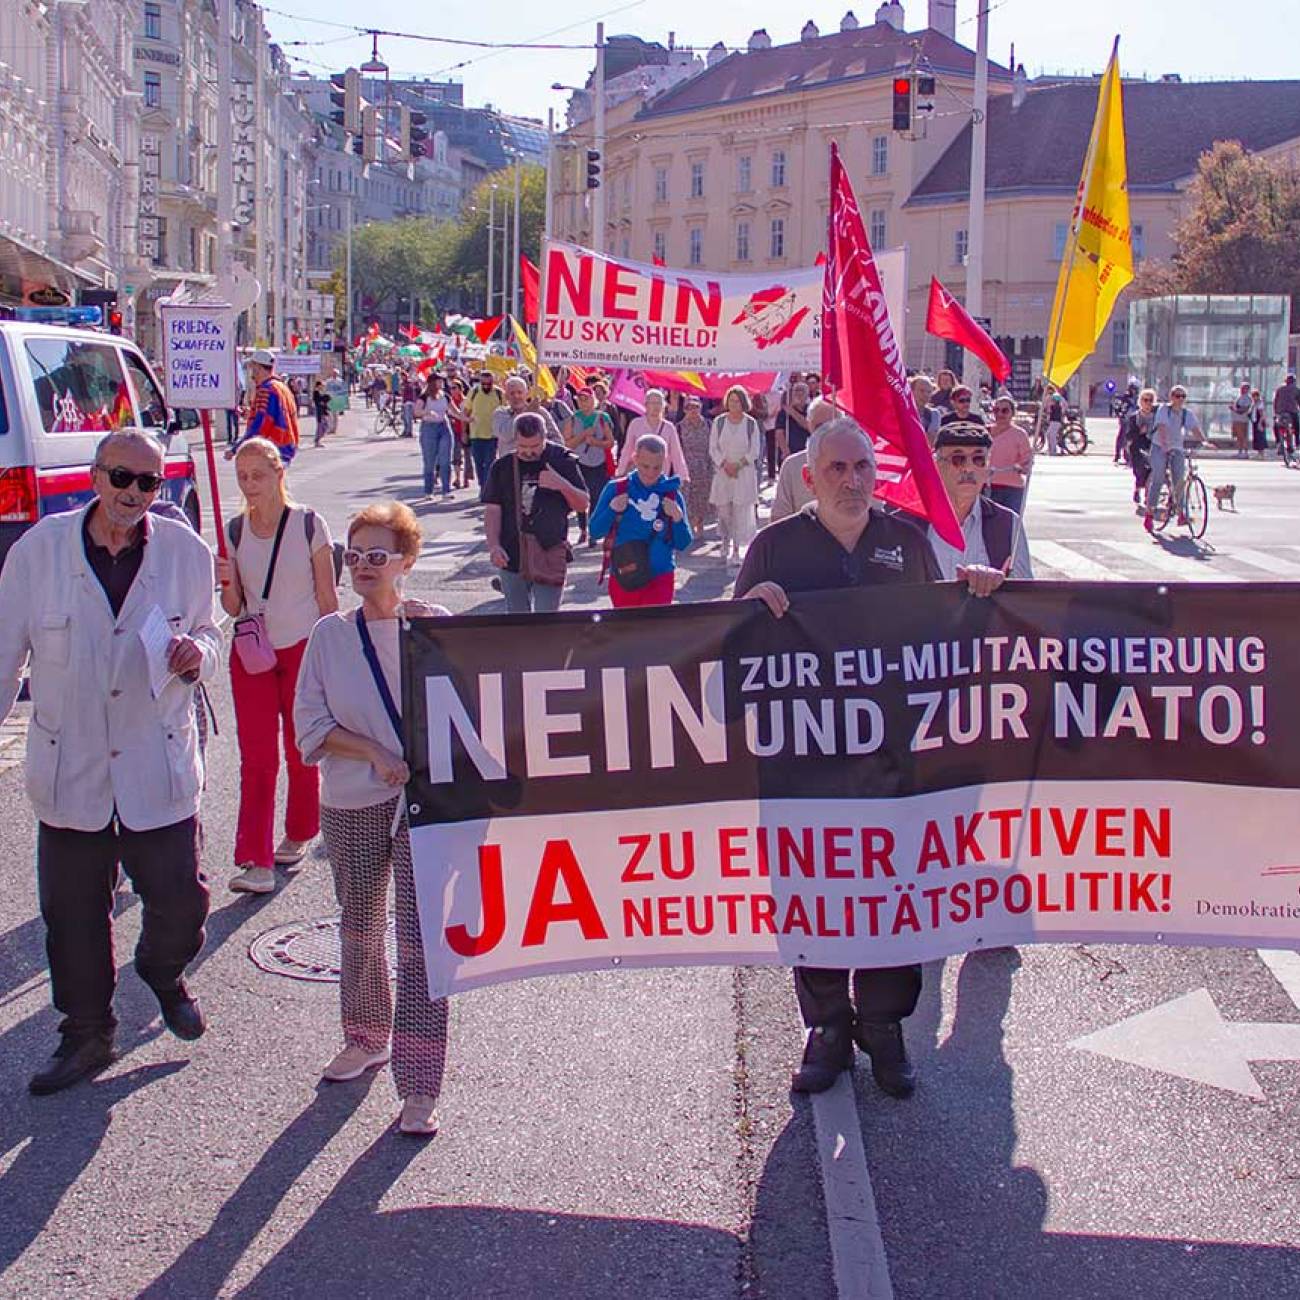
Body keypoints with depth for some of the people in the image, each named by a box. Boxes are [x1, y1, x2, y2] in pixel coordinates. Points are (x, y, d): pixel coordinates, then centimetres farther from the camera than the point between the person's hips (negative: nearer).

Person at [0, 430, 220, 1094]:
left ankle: (163, 973, 39)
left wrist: (199, 652, -12)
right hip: (68, 772, 0)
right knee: (73, 918, 9)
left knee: (180, 902, 4)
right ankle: (86, 1034, 29)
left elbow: (207, 632, 11)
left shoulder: (186, 552, -3)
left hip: (160, 770, 0)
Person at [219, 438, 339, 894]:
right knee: (256, 757, -4)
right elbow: (233, 608, 7)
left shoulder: (309, 524, -5)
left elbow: (327, 597, -1)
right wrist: (227, 584, -14)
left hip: (303, 648, -2)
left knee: (299, 752, 9)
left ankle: (298, 836, 30)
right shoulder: (234, 531, 4)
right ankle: (256, 861, -5)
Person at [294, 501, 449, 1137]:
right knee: (359, 928, 18)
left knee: (418, 936, -8)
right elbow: (311, 722, -1)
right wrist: (378, 754, -13)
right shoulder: (330, 635, 3)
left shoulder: (436, 626, -3)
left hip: (428, 798, -3)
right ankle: (367, 1038, 41)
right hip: (351, 804, 3)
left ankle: (419, 1085, -2)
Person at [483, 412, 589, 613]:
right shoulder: (503, 467, 5)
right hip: (512, 557, 3)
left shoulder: (562, 462, 0)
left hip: (550, 557, -3)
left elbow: (584, 504, 3)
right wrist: (493, 546, -11)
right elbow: (493, 510, 4)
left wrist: (562, 485, -17)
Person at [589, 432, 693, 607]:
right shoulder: (615, 489, -2)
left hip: (660, 578, -2)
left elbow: (682, 544, 2)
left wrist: (678, 519, -16)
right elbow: (595, 532, 1)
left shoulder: (671, 494, -2)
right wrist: (611, 510, -15)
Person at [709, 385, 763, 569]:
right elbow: (713, 448, 3)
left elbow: (755, 451, -1)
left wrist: (738, 464, -12)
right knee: (723, 510, 5)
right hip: (722, 471, 2)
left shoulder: (751, 423, -1)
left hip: (744, 473, -2)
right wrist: (724, 464, -11)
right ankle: (726, 543, 28)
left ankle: (735, 552, -6)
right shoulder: (719, 422, 3)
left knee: (740, 512, -7)